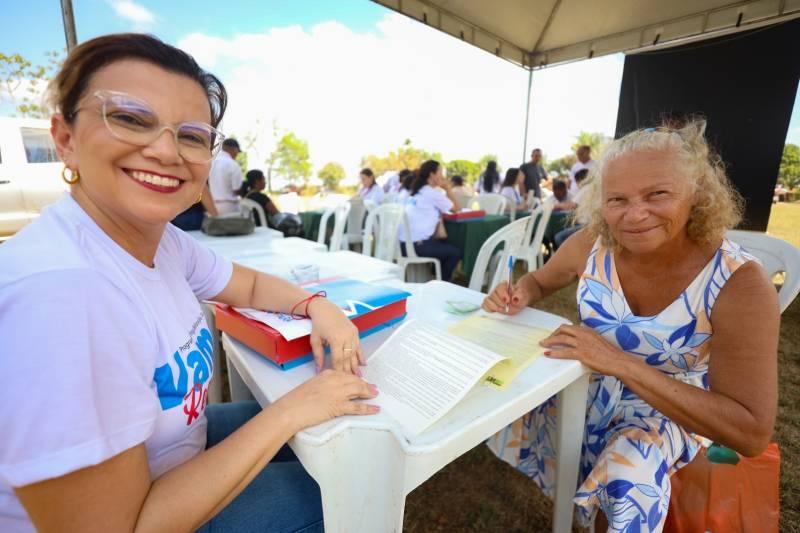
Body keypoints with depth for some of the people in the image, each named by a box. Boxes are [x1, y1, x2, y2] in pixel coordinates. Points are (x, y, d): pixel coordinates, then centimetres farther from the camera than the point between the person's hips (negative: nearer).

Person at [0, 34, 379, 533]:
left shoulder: (162, 238, -11)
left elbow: (252, 284, 5)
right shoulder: (53, 291, -36)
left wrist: (317, 306, -14)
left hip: (183, 447, 6)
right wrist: (293, 409, -28)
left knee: (328, 436, 18)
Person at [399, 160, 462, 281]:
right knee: (455, 252, 7)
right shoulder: (432, 193, -9)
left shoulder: (415, 191, 17)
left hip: (403, 243, 9)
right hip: (416, 245, -9)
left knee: (445, 245, 29)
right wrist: (448, 189, 8)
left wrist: (445, 190, 18)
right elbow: (456, 209, 1)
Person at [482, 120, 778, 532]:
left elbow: (752, 433, -26)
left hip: (675, 410, -3)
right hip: (584, 386, 4)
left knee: (629, 484, -31)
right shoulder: (592, 244, -18)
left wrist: (623, 364, -38)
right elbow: (539, 281, 3)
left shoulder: (740, 282, -26)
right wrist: (519, 294, -23)